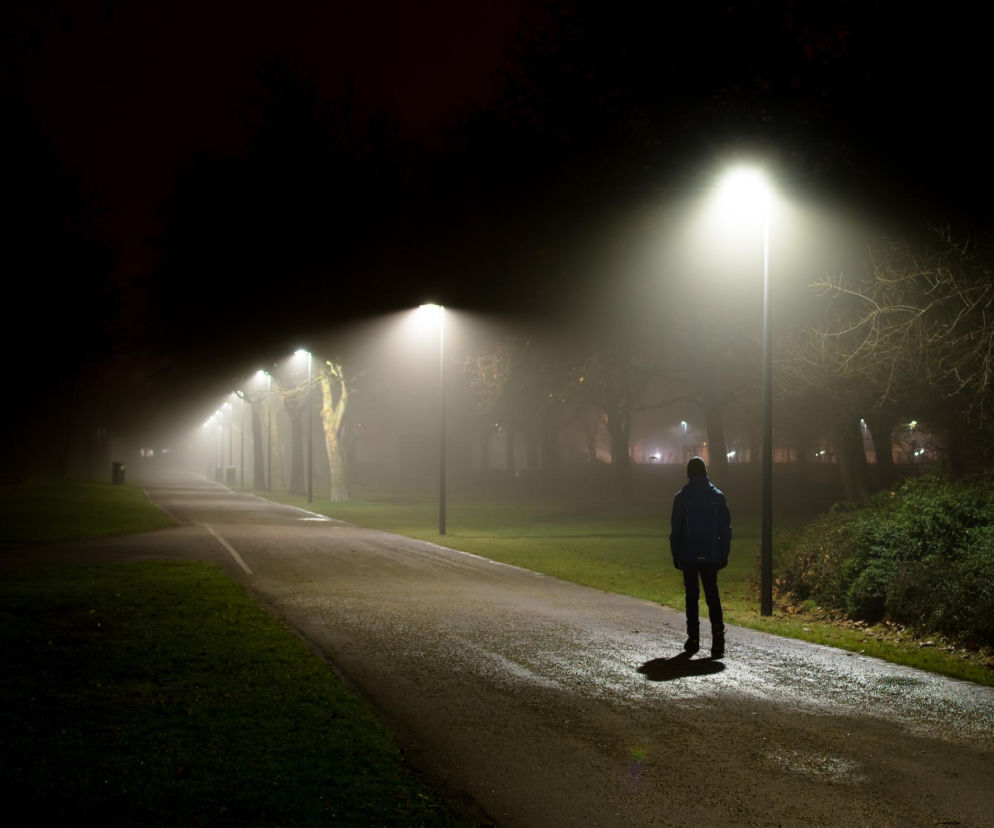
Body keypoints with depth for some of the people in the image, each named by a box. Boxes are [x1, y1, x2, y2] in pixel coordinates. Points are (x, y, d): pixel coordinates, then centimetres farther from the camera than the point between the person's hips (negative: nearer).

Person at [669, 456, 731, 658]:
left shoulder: (682, 497, -4)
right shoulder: (717, 496, 1)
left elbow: (675, 528, -3)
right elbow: (725, 528, 3)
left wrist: (675, 555, 5)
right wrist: (724, 555, 8)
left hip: (689, 557, -1)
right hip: (711, 556, 1)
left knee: (691, 596, 8)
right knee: (712, 595, 3)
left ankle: (693, 639, 9)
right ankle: (718, 637, -12)